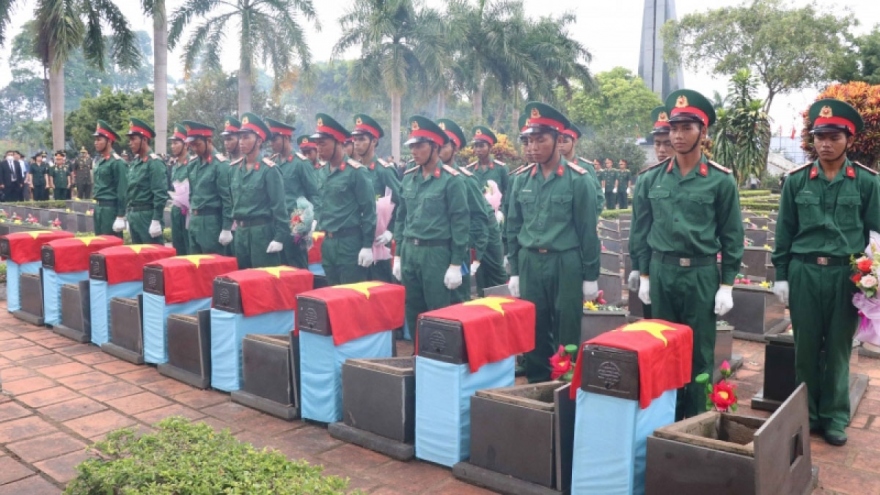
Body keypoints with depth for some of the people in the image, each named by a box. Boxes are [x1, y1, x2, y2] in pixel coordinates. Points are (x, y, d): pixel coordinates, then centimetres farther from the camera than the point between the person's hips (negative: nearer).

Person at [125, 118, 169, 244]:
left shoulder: (154, 162, -13)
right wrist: (128, 216, 17)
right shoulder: (134, 162, 12)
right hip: (133, 215, 9)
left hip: (148, 216, -9)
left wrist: (156, 221, -21)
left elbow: (161, 194, -18)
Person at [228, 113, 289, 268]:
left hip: (262, 231, -6)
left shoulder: (269, 169, -11)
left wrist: (279, 238, -15)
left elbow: (279, 206, -12)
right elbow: (231, 201, 16)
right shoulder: (234, 168, 8)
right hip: (240, 232, 7)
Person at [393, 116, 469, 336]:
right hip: (409, 251, 6)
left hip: (436, 253, -6)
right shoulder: (409, 178, 8)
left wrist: (455, 264, -12)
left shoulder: (451, 179, -10)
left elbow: (460, 223, -10)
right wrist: (398, 255, 13)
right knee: (412, 312, 13)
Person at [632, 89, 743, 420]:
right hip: (661, 272, 3)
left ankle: (696, 418, 20)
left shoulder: (721, 180, -4)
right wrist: (644, 275, 6)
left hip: (701, 274, -3)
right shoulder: (653, 178, 3)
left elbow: (732, 236, -2)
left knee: (699, 351, 7)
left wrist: (727, 284, -5)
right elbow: (641, 230, 8)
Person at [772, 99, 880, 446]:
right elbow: (784, 232, 5)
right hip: (804, 273, 1)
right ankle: (806, 414, 23)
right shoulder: (796, 180, 2)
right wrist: (781, 276, 3)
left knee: (838, 349, 9)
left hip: (846, 275, -1)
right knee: (806, 347, 9)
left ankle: (835, 417, 23)